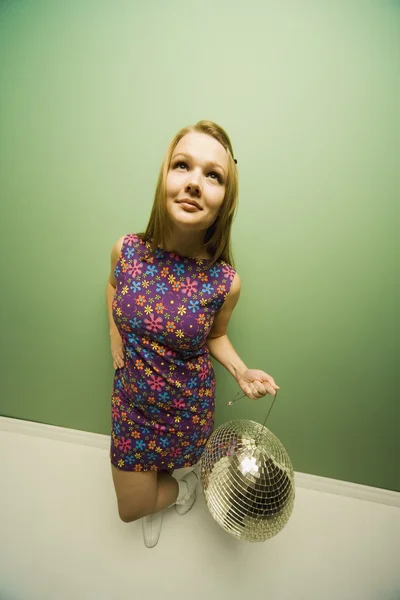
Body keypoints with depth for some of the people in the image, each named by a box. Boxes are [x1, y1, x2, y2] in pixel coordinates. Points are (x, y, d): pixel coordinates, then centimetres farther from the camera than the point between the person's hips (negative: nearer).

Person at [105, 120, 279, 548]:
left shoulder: (225, 283, -24)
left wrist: (241, 371, -20)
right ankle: (165, 489, 54)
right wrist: (115, 339, -4)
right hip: (132, 400, 2)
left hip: (187, 407, -2)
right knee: (131, 509, 22)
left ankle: (182, 482, 60)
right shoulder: (126, 250, -19)